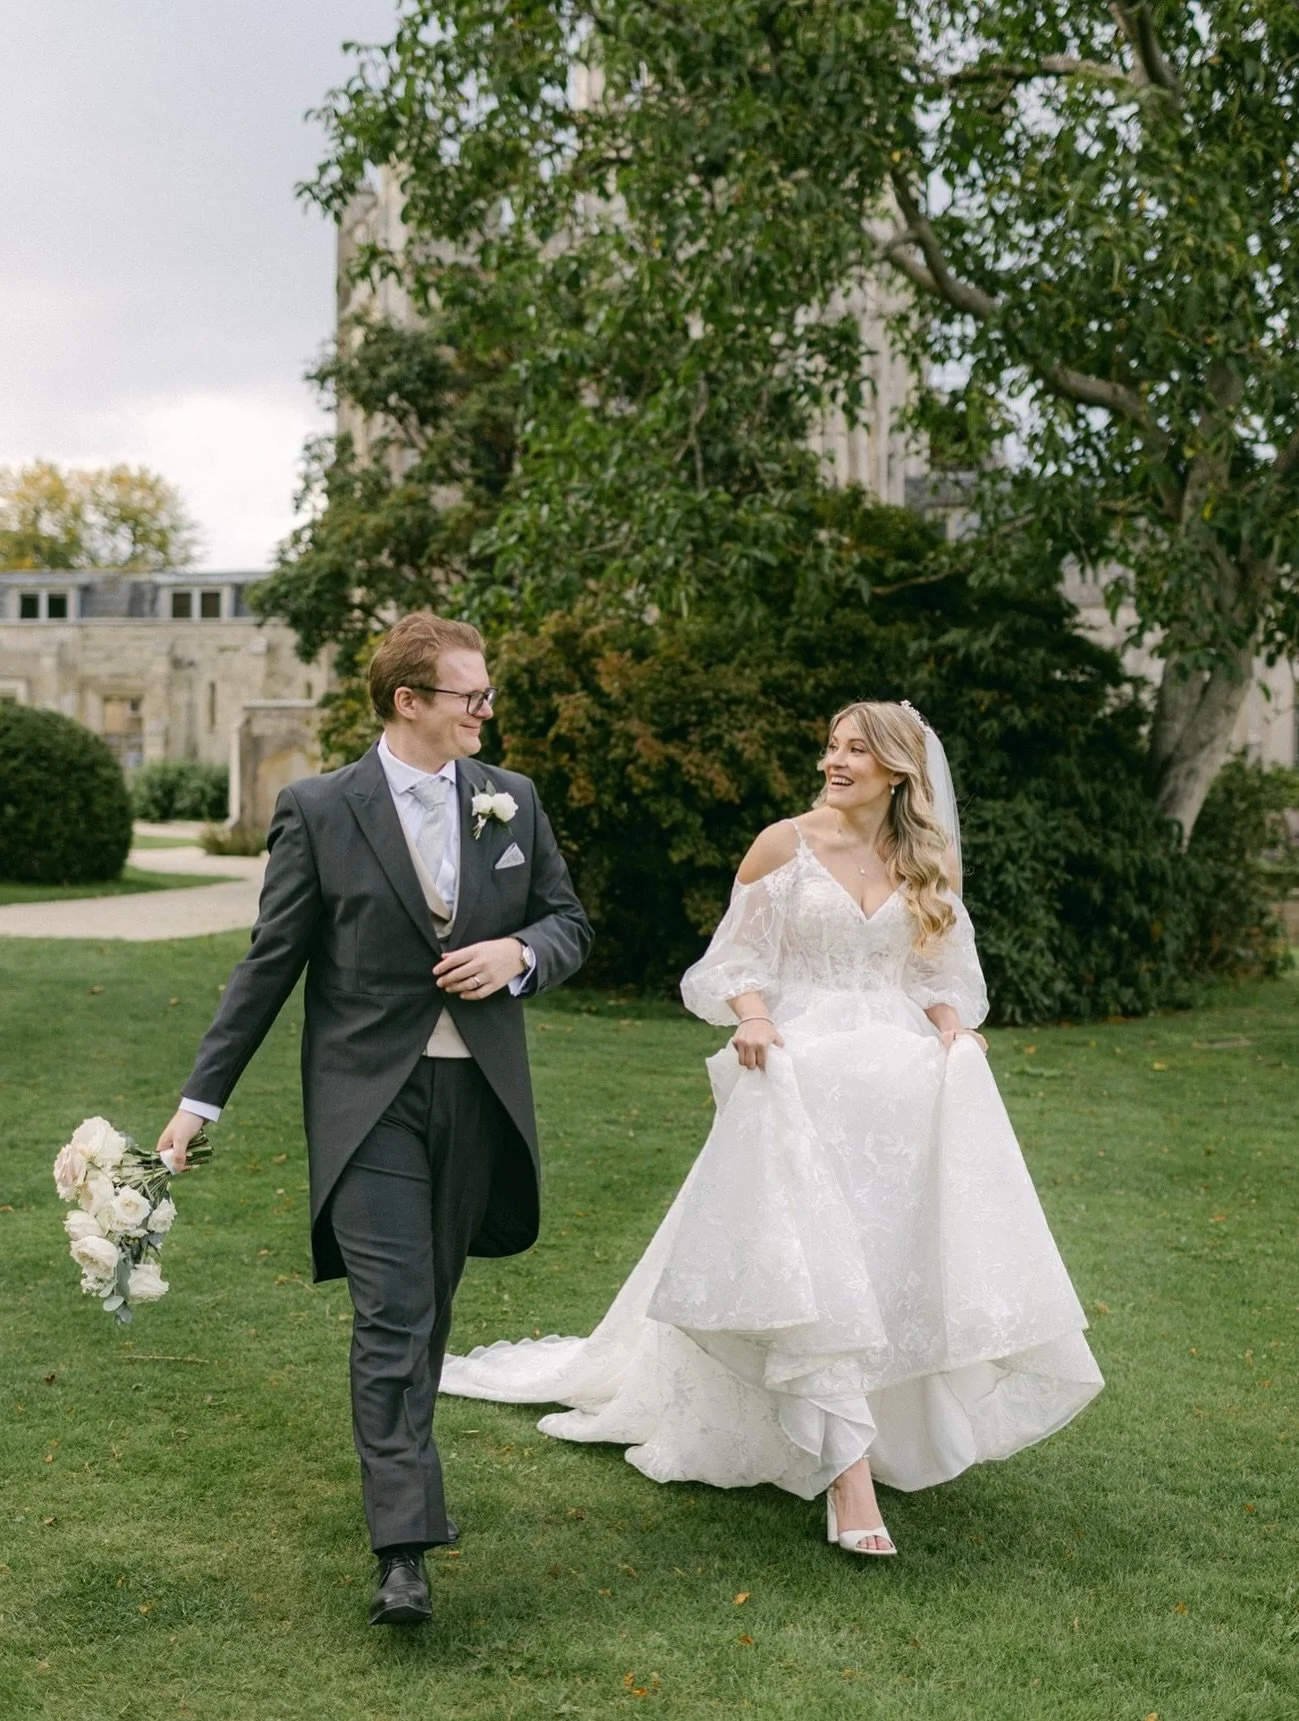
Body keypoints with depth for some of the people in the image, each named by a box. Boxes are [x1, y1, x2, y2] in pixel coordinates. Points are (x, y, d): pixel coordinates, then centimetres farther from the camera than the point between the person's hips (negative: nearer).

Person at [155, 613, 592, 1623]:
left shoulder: (513, 801, 6)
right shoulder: (320, 811, -5)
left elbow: (571, 924, 12)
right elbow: (270, 965, -2)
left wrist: (519, 952, -11)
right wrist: (202, 1098, -3)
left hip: (477, 1092, 4)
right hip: (369, 1098, -4)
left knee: (432, 1305, 17)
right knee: (392, 1313, -10)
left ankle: (402, 1471, 39)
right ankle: (405, 1548, -8)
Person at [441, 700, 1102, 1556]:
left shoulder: (929, 863, 10)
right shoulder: (787, 844, 1)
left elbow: (941, 975, 15)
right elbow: (740, 956, 4)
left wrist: (956, 1036, -3)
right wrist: (754, 1017, -15)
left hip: (903, 1079, 4)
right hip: (803, 1074, -3)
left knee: (904, 1257, 1)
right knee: (811, 1261, -14)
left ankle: (893, 1435, 20)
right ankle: (847, 1473, -15)